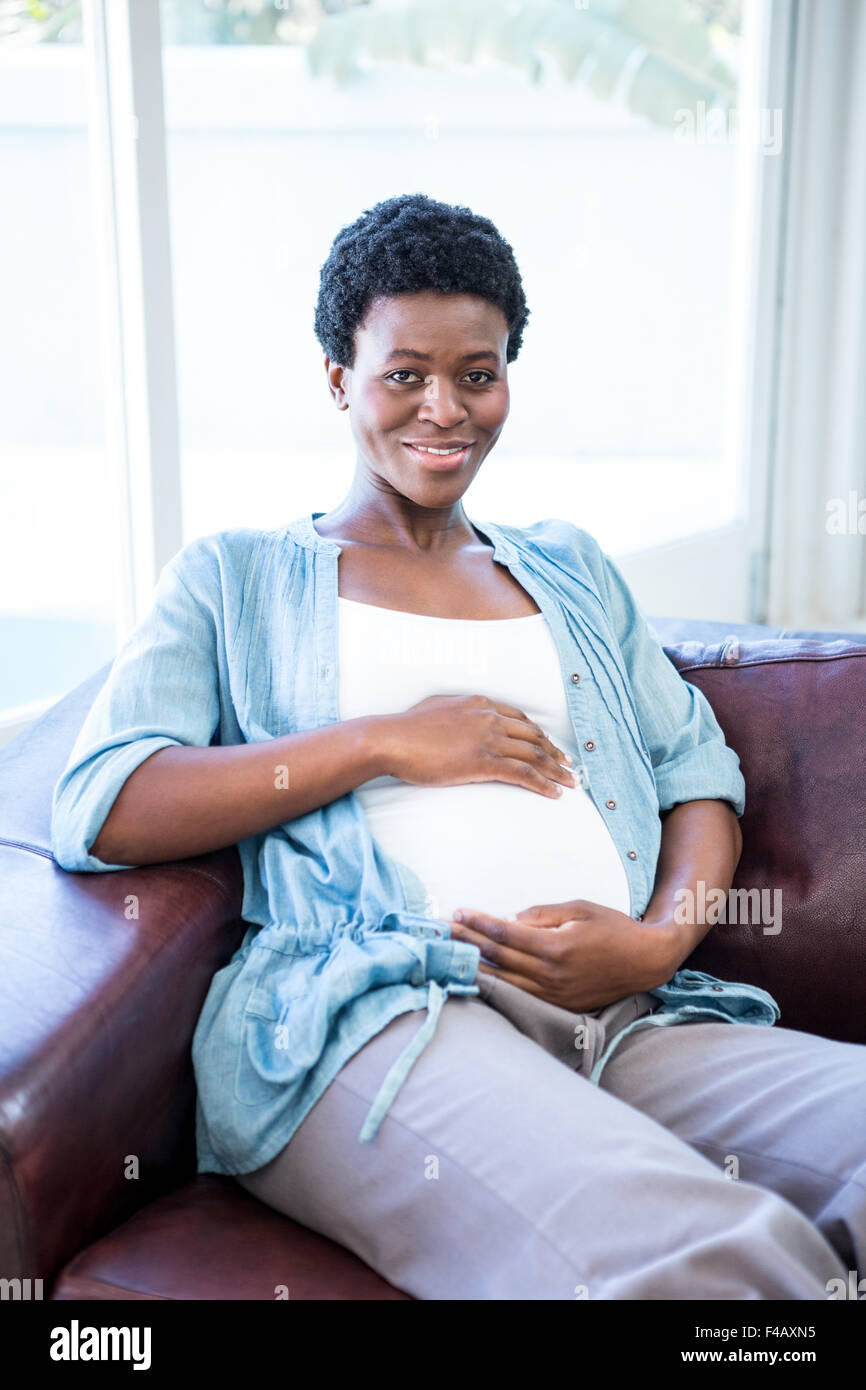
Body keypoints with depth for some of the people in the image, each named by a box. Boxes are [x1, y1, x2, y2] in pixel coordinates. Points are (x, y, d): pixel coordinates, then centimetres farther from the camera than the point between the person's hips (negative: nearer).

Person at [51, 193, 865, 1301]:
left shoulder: (571, 568, 29)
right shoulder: (232, 578, 16)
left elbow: (699, 772, 21)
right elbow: (94, 813, 1)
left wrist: (662, 938, -3)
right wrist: (385, 740, -4)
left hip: (631, 1018, 6)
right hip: (377, 1006, -5)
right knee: (711, 1258, -35)